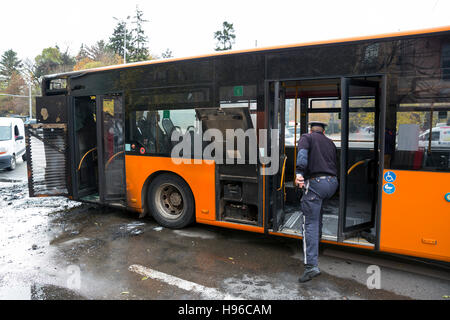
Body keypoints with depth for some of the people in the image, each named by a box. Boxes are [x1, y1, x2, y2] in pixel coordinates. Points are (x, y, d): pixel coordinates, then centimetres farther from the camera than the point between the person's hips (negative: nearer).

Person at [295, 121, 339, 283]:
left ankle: (311, 265, -14)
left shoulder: (306, 137, 9)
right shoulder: (330, 143, 25)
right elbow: (334, 165, 22)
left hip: (315, 183, -6)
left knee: (310, 224, -7)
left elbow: (302, 153, -13)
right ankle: (317, 238, 45)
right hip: (332, 183, 6)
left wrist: (299, 173, -24)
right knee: (318, 209, 34)